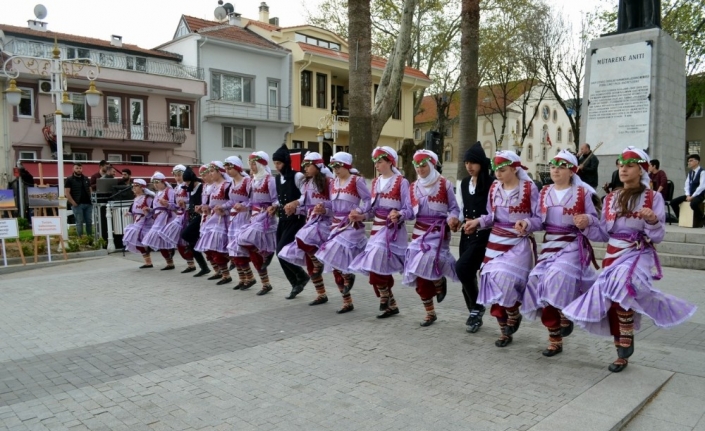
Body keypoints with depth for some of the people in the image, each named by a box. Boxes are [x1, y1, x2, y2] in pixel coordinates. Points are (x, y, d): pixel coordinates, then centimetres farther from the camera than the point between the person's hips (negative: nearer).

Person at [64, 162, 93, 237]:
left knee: (89, 222, 6)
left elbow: (90, 190, 20)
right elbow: (66, 193, -6)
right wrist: (74, 203, -12)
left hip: (88, 204, 5)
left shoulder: (86, 179, 15)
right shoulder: (69, 180, -1)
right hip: (77, 205, -4)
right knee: (79, 222, -2)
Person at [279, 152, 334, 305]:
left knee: (303, 240, -34)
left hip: (324, 221, -8)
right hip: (310, 221, 8)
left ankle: (319, 263, -7)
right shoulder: (307, 183, 14)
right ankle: (321, 295, 18)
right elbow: (305, 205, 15)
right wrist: (294, 208, -2)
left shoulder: (328, 182, -9)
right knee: (309, 262, 6)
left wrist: (325, 210, -29)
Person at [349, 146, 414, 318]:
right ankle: (390, 304, 20)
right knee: (376, 267, 6)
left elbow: (409, 210, -13)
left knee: (377, 265, -14)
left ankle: (386, 302, 7)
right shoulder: (375, 182, 13)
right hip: (377, 228, 7)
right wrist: (361, 216, -1)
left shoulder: (401, 182, -9)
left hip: (393, 230, -7)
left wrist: (398, 214, -32)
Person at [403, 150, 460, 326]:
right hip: (419, 231, 5)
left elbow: (454, 208, -2)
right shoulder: (414, 187, 9)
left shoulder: (444, 184, -3)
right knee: (419, 272, 4)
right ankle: (430, 312, 19)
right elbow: (411, 211, 11)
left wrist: (452, 219, -21)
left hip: (439, 231, -5)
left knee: (428, 261, -26)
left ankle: (439, 282, 12)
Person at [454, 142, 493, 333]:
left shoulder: (491, 184, -10)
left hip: (483, 235, -7)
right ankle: (474, 313, 26)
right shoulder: (464, 183, 11)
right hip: (467, 234, 7)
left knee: (462, 268, -21)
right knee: (467, 273, 9)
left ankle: (477, 307, 1)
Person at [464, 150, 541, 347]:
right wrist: (478, 222, -3)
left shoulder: (529, 188, -10)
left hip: (519, 243, -5)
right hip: (495, 241, 5)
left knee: (504, 279, -22)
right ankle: (504, 331, 21)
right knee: (494, 282, 5)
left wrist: (526, 223, -28)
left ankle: (513, 315, 11)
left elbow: (540, 218, -9)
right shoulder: (494, 188, 6)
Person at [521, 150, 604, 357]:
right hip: (549, 244, 5)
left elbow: (594, 219, 0)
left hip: (572, 245, -4)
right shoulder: (544, 193, 10)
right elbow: (539, 221, 10)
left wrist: (587, 220, -21)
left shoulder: (583, 193, -2)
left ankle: (565, 316, 5)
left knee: (559, 278, -28)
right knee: (541, 283, -1)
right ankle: (555, 340, 13)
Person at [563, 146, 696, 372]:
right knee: (611, 301, 6)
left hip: (639, 254, -5)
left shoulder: (653, 197, -2)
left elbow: (658, 236, -6)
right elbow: (604, 232, 11)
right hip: (613, 254, 5)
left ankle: (626, 343, -11)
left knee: (621, 289, -32)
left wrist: (652, 221, -25)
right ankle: (622, 355, 24)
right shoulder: (610, 198, 10)